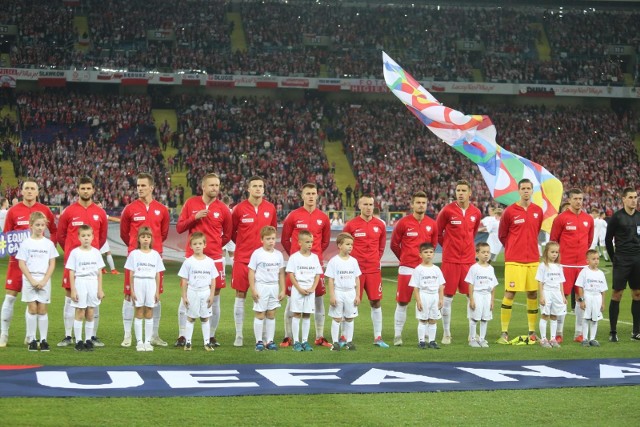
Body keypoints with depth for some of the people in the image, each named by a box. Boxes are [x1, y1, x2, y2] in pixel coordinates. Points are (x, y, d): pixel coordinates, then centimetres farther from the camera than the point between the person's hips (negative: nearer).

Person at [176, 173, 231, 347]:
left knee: (215, 297, 3)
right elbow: (179, 228, 3)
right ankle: (182, 336, 7)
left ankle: (211, 336, 12)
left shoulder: (223, 209, 2)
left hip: (214, 258, 0)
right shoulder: (191, 203, 3)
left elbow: (227, 235, 13)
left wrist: (215, 246, 4)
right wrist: (195, 217, -10)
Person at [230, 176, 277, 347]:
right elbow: (232, 231, 8)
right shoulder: (240, 208, -3)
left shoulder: (270, 208, 4)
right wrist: (242, 244, 10)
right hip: (242, 258, -2)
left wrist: (266, 244, 12)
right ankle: (238, 336, 9)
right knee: (240, 295, 1)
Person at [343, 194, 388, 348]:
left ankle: (377, 338, 10)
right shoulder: (351, 225, -5)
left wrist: (376, 259, 10)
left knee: (376, 302, 3)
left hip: (374, 270, 3)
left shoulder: (379, 225, 5)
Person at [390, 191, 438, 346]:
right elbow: (394, 244, 6)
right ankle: (397, 335, 9)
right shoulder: (403, 223, -4)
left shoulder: (432, 224, 4)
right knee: (402, 303, 0)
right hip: (406, 269, -2)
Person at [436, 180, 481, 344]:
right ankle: (446, 334, 10)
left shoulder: (476, 213, 4)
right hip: (450, 260, -3)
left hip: (469, 260, 4)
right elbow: (438, 232, 5)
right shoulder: (447, 210, -7)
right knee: (447, 298, 0)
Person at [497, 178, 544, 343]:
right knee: (509, 293, -7)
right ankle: (504, 333, -1)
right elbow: (502, 235, 6)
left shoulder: (538, 211, 7)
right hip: (514, 260, -4)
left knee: (533, 294, 6)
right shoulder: (510, 211, -5)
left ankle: (532, 331, 15)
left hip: (533, 259, 4)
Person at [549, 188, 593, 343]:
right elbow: (553, 240, 2)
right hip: (565, 264, -4)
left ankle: (579, 333, 13)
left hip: (583, 264, 4)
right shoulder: (561, 218, -4)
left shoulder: (588, 219, 9)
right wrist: (560, 256, 6)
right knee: (563, 296, -3)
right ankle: (559, 333, 3)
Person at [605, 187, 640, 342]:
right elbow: (608, 239, 1)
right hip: (622, 261, -4)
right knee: (617, 293, -4)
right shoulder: (617, 217, -4)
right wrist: (613, 258, 1)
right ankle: (613, 332, 1)